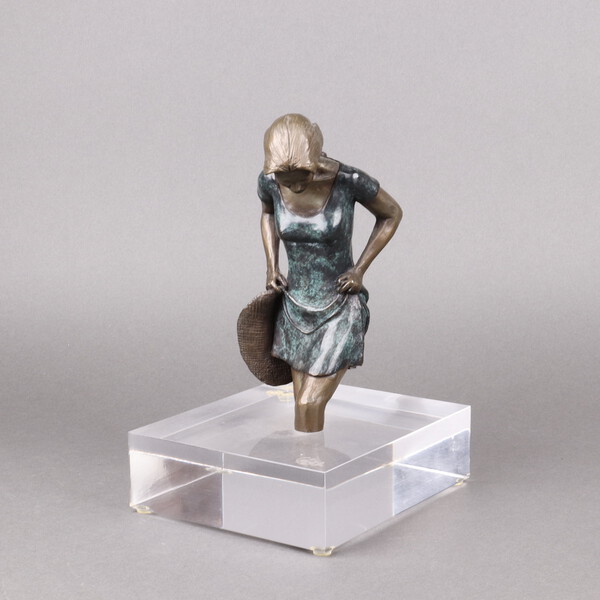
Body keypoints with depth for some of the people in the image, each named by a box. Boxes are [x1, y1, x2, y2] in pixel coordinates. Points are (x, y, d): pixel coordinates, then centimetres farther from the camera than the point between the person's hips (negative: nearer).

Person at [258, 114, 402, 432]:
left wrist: (360, 270, -11)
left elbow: (392, 214, -4)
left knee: (308, 406, -8)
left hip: (341, 309, -4)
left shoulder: (349, 179, -24)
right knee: (306, 408, 9)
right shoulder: (269, 180, -13)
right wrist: (272, 266, 0)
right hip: (297, 306, 4)